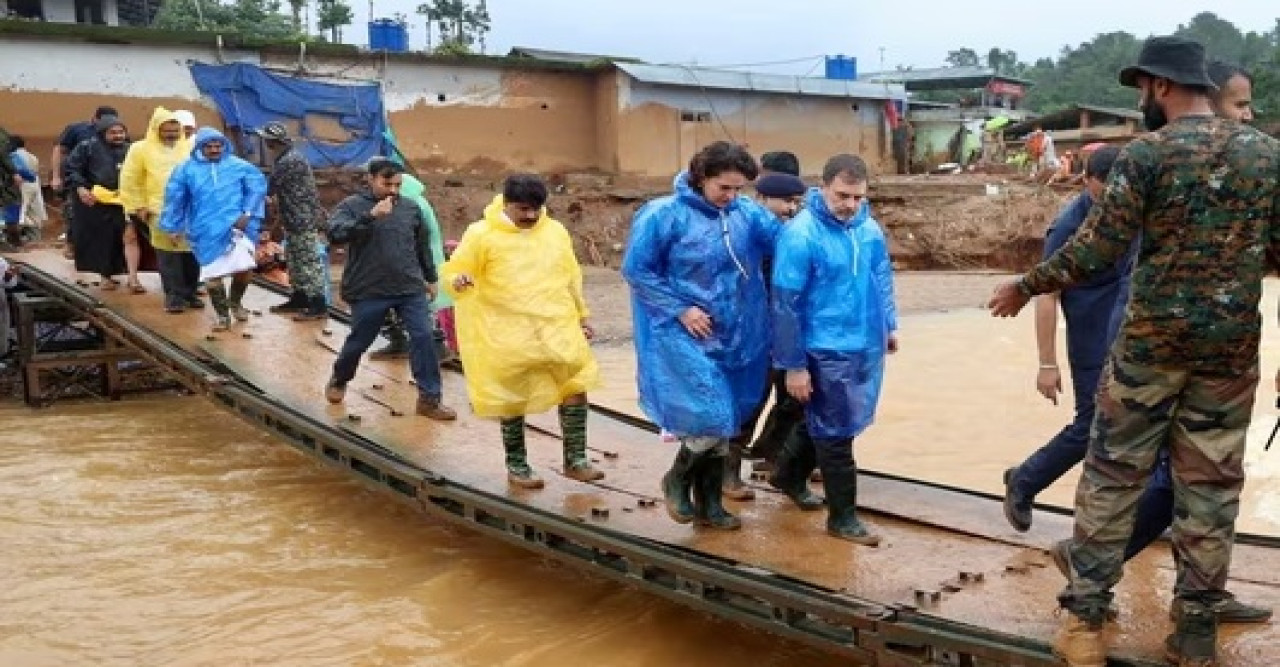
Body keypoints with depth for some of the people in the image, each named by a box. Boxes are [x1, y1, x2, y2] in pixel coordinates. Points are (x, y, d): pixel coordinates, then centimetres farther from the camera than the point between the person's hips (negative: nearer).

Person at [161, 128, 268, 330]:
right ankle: (222, 315, 20)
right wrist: (173, 227, 11)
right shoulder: (186, 169, 5)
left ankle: (235, 301, 19)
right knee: (212, 275, 2)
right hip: (206, 232, 1)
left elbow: (257, 187, 2)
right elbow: (174, 198, 10)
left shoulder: (240, 166, 3)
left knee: (244, 269, -12)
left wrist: (248, 214, -8)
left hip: (236, 227, -1)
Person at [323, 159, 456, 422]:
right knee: (359, 341, 11)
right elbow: (335, 234, -23)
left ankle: (430, 399, 1)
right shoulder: (352, 205, -4)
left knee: (423, 338, -6)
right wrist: (370, 216, -30)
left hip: (411, 289, 3)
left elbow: (421, 246, 19)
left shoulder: (411, 208, 7)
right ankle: (338, 381, 40)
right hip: (369, 292, -3)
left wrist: (430, 278, 24)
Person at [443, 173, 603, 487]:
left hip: (558, 327, 4)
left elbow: (572, 277, 19)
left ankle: (575, 460, 13)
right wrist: (458, 280, -27)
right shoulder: (482, 234, -6)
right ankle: (516, 465, 22)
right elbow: (453, 272, -3)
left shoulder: (556, 231, 8)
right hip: (509, 334, -3)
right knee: (512, 399, 5)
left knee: (575, 387, 0)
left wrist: (582, 317, 21)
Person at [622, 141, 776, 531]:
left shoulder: (748, 214, 0)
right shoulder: (664, 215, -12)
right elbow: (636, 269, -8)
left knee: (724, 424, 12)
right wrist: (680, 309, -12)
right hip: (683, 336, -5)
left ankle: (709, 503, 27)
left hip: (734, 337, 5)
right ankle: (677, 479, 16)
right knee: (711, 419, -12)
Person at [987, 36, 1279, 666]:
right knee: (1211, 486, 10)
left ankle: (1086, 616, 11)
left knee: (1112, 476, 7)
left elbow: (1096, 249, -11)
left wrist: (1024, 286, 1)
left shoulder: (1148, 152, -9)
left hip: (1151, 342, -3)